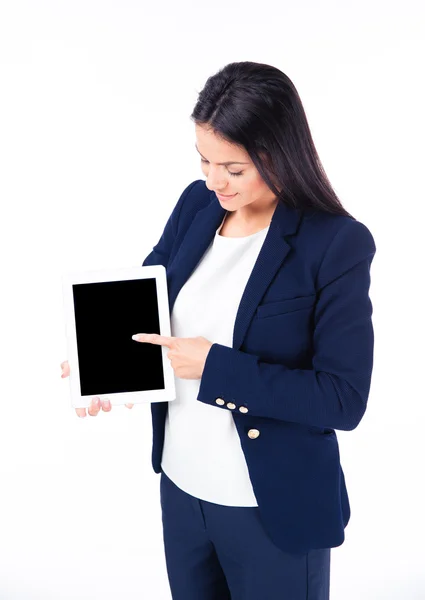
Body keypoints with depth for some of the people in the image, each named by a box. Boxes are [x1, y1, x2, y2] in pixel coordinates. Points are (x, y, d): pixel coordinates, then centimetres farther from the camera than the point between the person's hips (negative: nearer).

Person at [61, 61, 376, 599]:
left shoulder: (337, 242, -19)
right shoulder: (195, 204, -4)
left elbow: (344, 400, -20)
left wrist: (217, 367, -26)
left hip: (274, 509, -5)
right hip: (180, 484, 5)